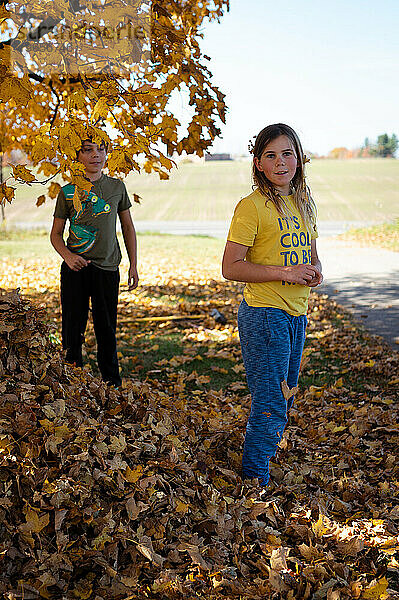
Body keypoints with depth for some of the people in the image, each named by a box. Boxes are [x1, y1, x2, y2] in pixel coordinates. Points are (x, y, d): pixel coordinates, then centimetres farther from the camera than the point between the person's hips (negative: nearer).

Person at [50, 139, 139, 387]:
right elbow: (56, 233, 6)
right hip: (75, 267, -1)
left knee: (107, 330, 7)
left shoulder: (117, 187, 6)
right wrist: (68, 256, -13)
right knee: (73, 329, 3)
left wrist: (133, 265, 8)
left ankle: (113, 385, 21)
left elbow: (128, 227, 14)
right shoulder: (68, 191, 1)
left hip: (107, 267, 1)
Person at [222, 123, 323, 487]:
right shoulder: (252, 207, -12)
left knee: (284, 399, 19)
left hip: (297, 315, 8)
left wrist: (315, 272, -1)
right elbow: (231, 268, -16)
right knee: (270, 407, -6)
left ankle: (259, 465, 38)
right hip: (264, 316, -8)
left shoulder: (304, 204, 11)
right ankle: (254, 482, 9)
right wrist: (285, 273, -21)